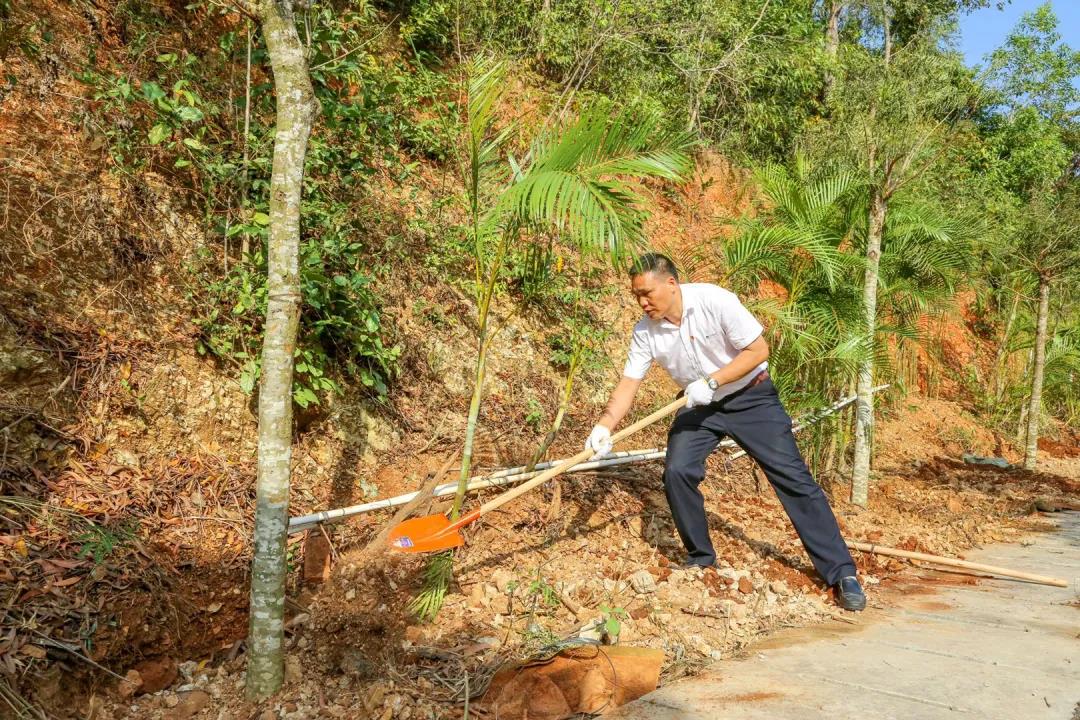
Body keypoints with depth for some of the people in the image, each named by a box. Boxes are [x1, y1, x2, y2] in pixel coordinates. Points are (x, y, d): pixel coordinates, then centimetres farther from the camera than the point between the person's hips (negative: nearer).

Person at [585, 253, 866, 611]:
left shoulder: (715, 301, -24)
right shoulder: (644, 332, -10)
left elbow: (758, 350, -21)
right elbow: (629, 384, -10)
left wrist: (710, 382, -27)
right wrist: (605, 425, -26)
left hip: (750, 397, -4)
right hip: (698, 407, 4)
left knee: (794, 478, -7)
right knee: (677, 472, -15)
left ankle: (841, 573, 2)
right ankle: (700, 557, 8)